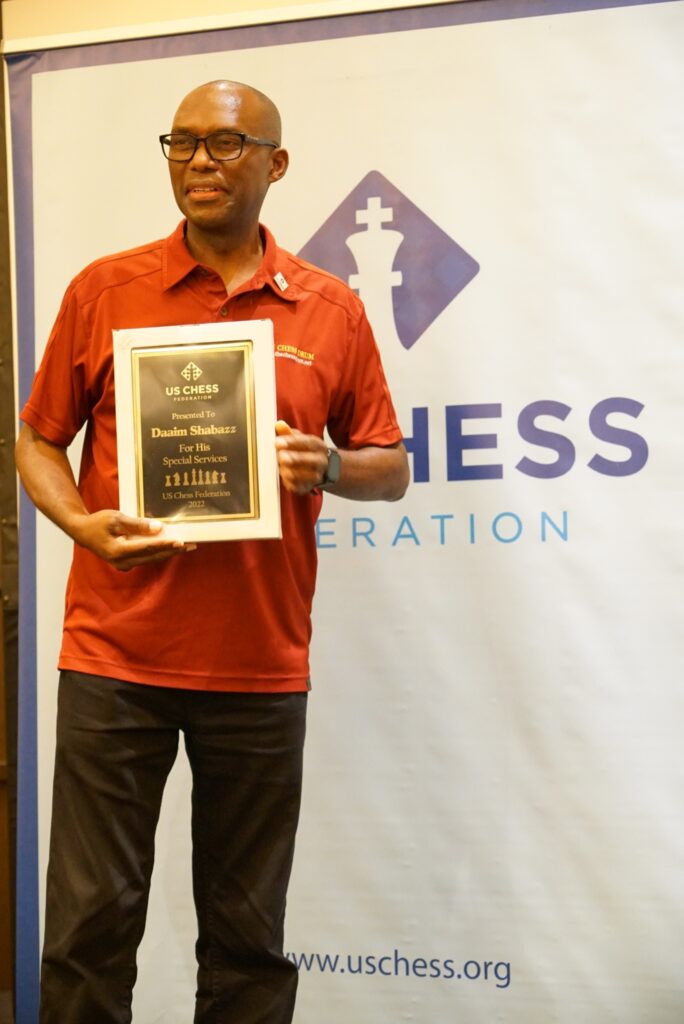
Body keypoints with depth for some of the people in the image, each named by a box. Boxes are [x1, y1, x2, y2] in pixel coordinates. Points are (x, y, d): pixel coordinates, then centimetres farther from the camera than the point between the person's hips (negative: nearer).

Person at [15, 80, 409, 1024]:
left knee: (249, 936, 10)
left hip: (262, 664, 1)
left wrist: (328, 467, -11)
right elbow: (38, 440, 9)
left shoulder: (331, 311, 5)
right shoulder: (103, 290, 5)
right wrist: (84, 525, -10)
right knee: (91, 918, 5)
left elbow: (391, 469, 11)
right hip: (115, 658, 0)